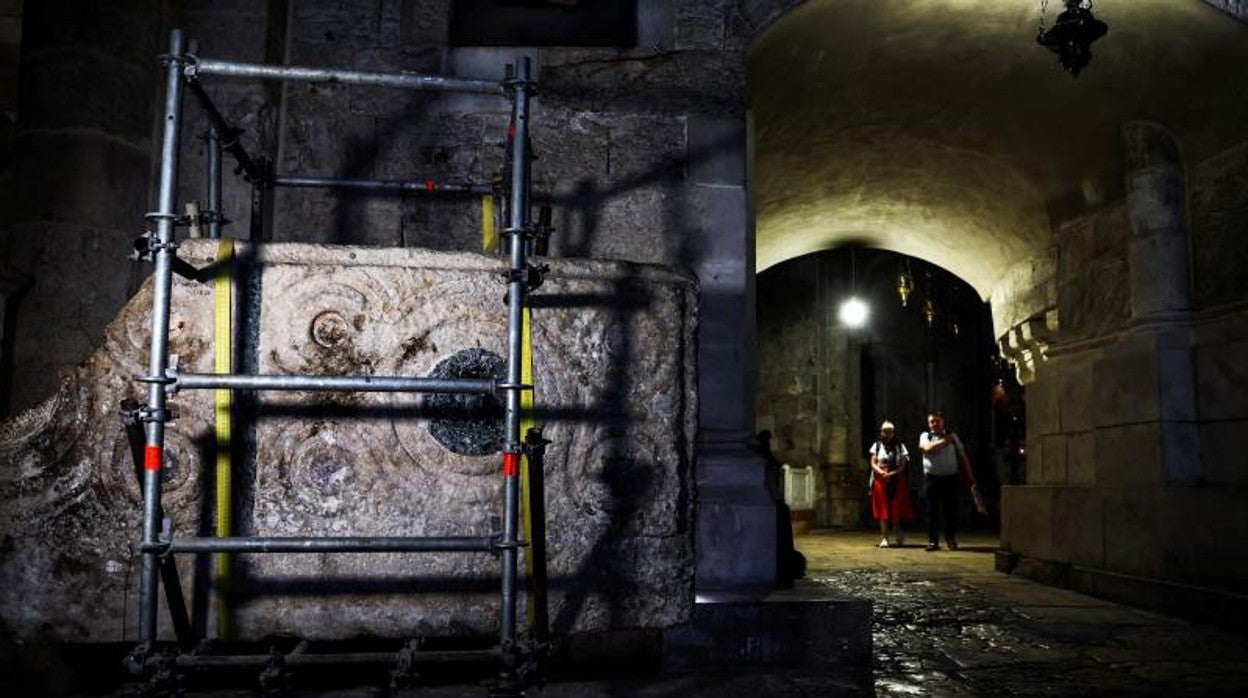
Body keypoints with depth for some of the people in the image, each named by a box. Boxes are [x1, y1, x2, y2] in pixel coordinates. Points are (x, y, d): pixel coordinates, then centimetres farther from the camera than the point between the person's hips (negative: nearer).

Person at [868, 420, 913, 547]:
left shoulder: (899, 446, 8)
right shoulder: (877, 445, 10)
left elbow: (903, 465, 2)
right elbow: (873, 463, 4)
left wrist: (893, 473, -15)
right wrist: (881, 472, -15)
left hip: (897, 480, 0)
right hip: (881, 480, 0)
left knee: (897, 507, -2)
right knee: (883, 509, -3)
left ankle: (897, 531, 24)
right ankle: (884, 538, -1)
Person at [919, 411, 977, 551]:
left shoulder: (952, 436, 12)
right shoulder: (925, 436, 7)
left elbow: (962, 456, 13)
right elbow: (928, 448, -15)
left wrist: (969, 475, 7)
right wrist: (946, 440, -8)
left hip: (950, 478, 1)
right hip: (931, 478, -1)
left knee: (951, 510, 1)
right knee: (932, 511, 0)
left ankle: (951, 539, 13)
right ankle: (933, 540, 6)